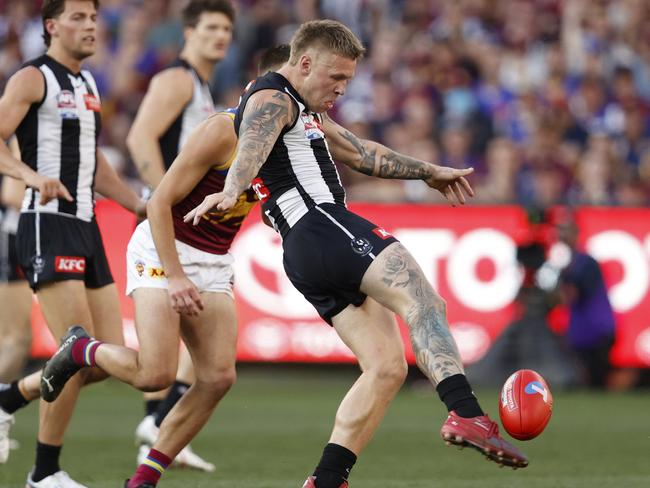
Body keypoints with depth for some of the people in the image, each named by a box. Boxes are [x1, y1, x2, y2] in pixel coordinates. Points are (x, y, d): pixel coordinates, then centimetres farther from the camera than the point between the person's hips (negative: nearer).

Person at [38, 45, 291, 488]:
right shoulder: (224, 131, -18)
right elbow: (160, 202, -19)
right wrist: (174, 277, -25)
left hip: (215, 265, 7)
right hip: (162, 251, -7)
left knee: (218, 377, -8)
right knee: (156, 375, -20)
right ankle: (80, 349, 11)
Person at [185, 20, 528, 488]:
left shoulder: (306, 113, 31)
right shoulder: (271, 100, -2)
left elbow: (363, 153, 43)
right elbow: (253, 144, -25)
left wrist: (427, 172, 50)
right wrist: (231, 191, -45)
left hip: (309, 256, 11)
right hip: (323, 226, -11)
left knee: (387, 368, 2)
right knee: (425, 304, -25)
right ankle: (466, 414, -44)